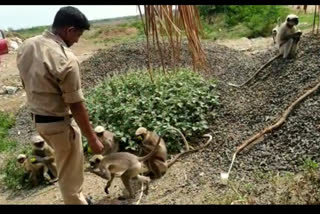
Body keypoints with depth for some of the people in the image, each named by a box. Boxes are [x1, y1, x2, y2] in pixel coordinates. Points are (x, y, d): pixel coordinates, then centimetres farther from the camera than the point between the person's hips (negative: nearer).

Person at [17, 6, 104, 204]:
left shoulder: (26, 46, -2)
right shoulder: (66, 60, -28)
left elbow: (28, 84, 9)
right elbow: (76, 106, -23)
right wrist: (92, 138, -13)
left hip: (37, 118, 9)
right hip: (59, 123, -9)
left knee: (66, 164, 30)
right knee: (70, 174, 11)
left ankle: (76, 196, 49)